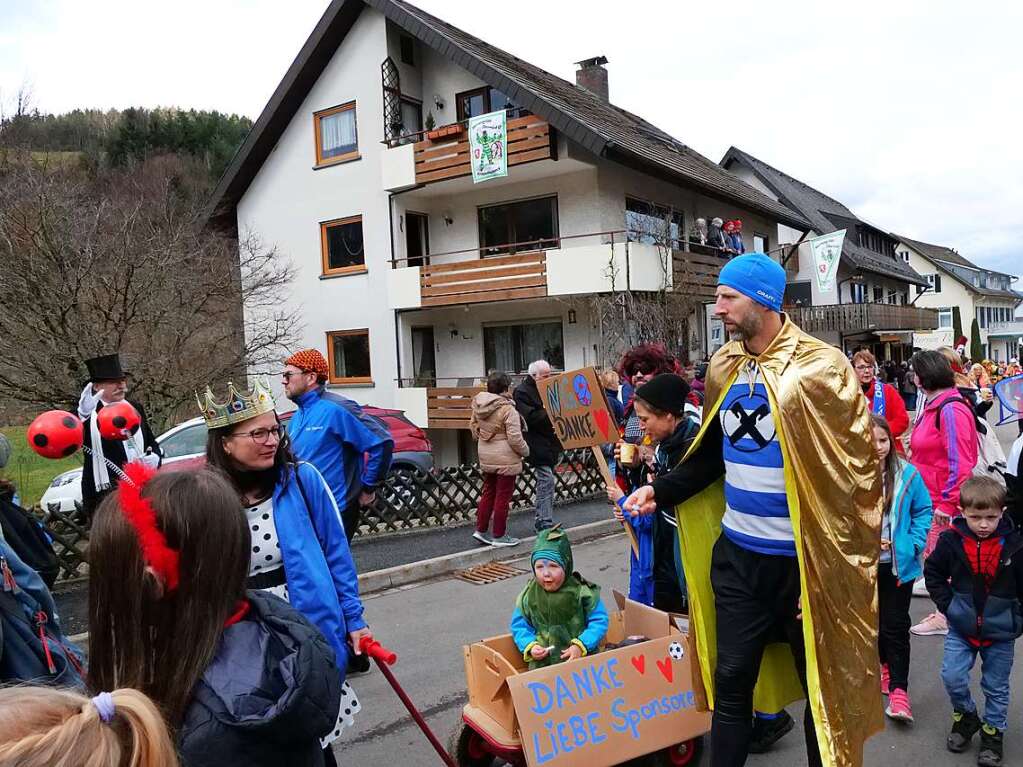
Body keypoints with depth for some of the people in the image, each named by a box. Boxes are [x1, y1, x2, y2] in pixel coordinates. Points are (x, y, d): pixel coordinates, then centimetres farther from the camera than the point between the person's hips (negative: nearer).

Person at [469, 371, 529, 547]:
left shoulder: (479, 405, 1)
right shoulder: (508, 409, -22)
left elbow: (473, 425, 15)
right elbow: (515, 438, -21)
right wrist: (525, 451, -5)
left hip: (486, 457, 8)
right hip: (505, 459, -7)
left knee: (488, 493, 20)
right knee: (503, 497, 4)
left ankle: (481, 530, 25)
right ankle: (499, 536, 13)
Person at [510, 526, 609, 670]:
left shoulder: (582, 591, -10)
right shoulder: (528, 595, -2)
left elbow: (599, 621, -5)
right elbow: (519, 625, 9)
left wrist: (581, 645, -15)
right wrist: (530, 646, -8)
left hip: (580, 657, -2)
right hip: (542, 660, 2)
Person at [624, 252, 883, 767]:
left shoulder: (821, 369, -15)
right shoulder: (724, 368, 4)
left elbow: (851, 472, -14)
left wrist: (834, 566, -16)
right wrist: (659, 491, -1)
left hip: (804, 560, -5)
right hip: (736, 554, 5)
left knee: (821, 686, 15)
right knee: (730, 681, 14)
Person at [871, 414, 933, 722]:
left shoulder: (908, 474, -8)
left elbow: (924, 510, 2)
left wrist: (915, 543, -7)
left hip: (899, 564, -1)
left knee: (896, 625, 1)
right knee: (873, 621, 18)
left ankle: (898, 689, 8)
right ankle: (885, 665, 41)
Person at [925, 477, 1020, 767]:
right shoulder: (951, 541, -12)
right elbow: (933, 572, 3)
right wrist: (946, 603, -3)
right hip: (961, 626, 1)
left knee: (996, 686, 12)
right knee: (952, 676, -4)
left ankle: (992, 732, 32)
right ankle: (966, 717, 24)